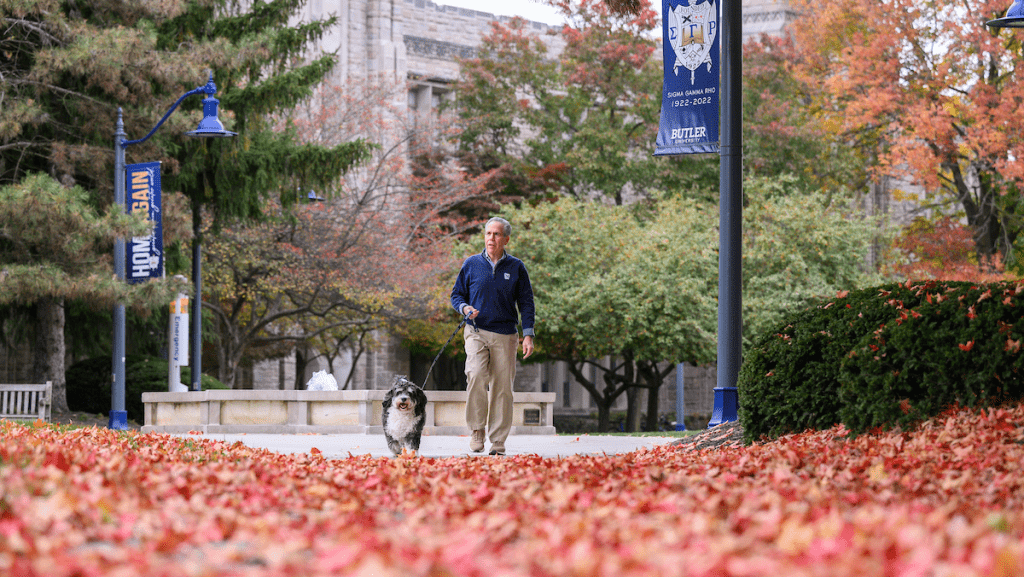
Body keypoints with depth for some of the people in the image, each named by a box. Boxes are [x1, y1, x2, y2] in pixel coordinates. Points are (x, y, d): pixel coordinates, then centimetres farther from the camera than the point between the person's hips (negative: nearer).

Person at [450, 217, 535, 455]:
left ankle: (498, 442, 5)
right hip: (477, 332, -1)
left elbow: (526, 302, 9)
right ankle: (476, 429, -11)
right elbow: (456, 294, 14)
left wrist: (528, 335, 0)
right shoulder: (471, 264, 6)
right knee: (476, 375, -24)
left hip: (505, 336, 1)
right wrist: (465, 308, -9)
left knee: (502, 388, -1)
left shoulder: (516, 267, 6)